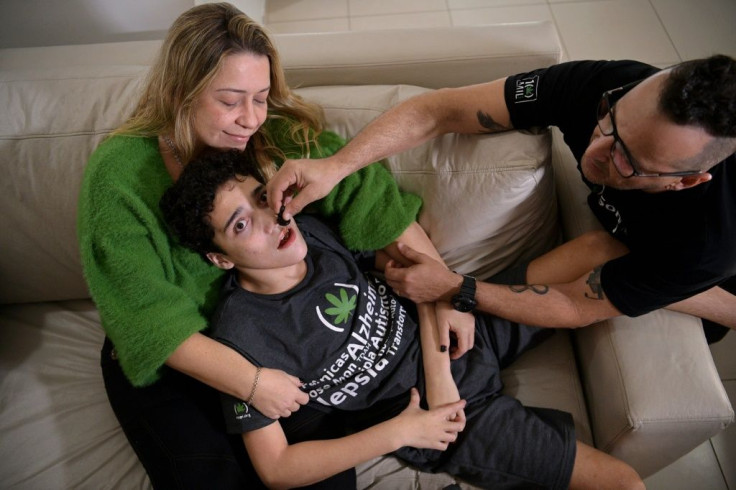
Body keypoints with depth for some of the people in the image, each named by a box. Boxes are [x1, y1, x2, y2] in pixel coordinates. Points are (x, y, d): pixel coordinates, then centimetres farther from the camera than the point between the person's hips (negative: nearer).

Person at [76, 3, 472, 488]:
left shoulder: (281, 137, -14)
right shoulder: (118, 171, -20)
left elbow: (370, 195, -13)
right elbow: (149, 318, -22)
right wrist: (252, 382, -25)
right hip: (160, 358, -1)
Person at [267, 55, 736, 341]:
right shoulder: (604, 86, -39)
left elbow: (577, 309, -33)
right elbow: (439, 110, -39)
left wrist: (454, 288, -40)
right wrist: (335, 165, -51)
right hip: (616, 220, 1)